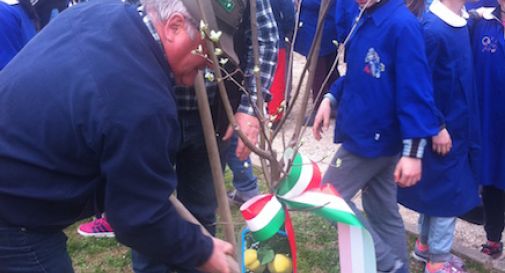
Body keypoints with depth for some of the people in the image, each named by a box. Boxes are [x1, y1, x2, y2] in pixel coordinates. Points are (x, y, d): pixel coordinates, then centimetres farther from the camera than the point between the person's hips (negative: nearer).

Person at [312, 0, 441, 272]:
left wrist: (412, 152, -27)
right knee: (383, 212, 17)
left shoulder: (402, 25, -22)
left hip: (373, 138, -9)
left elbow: (415, 91, -24)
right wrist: (331, 98, 3)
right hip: (366, 133, 9)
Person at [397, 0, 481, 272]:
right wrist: (436, 127, -18)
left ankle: (425, 244, 37)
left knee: (434, 187, 20)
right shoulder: (433, 29, -24)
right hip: (441, 128, -8)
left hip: (458, 124, 8)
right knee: (448, 191, 4)